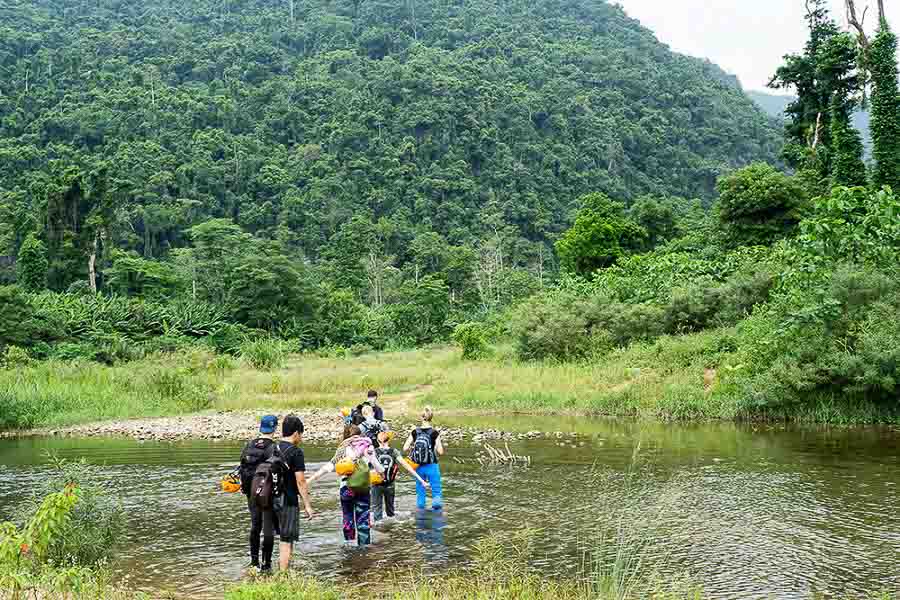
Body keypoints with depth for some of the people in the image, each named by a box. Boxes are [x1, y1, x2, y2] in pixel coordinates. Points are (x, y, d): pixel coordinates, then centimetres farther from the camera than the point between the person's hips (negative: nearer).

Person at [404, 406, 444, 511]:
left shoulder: (415, 432, -4)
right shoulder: (434, 433, -11)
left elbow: (405, 448, -5)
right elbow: (440, 452, -12)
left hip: (418, 466, 3)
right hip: (431, 466, -3)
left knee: (420, 492, 16)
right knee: (436, 491, 7)